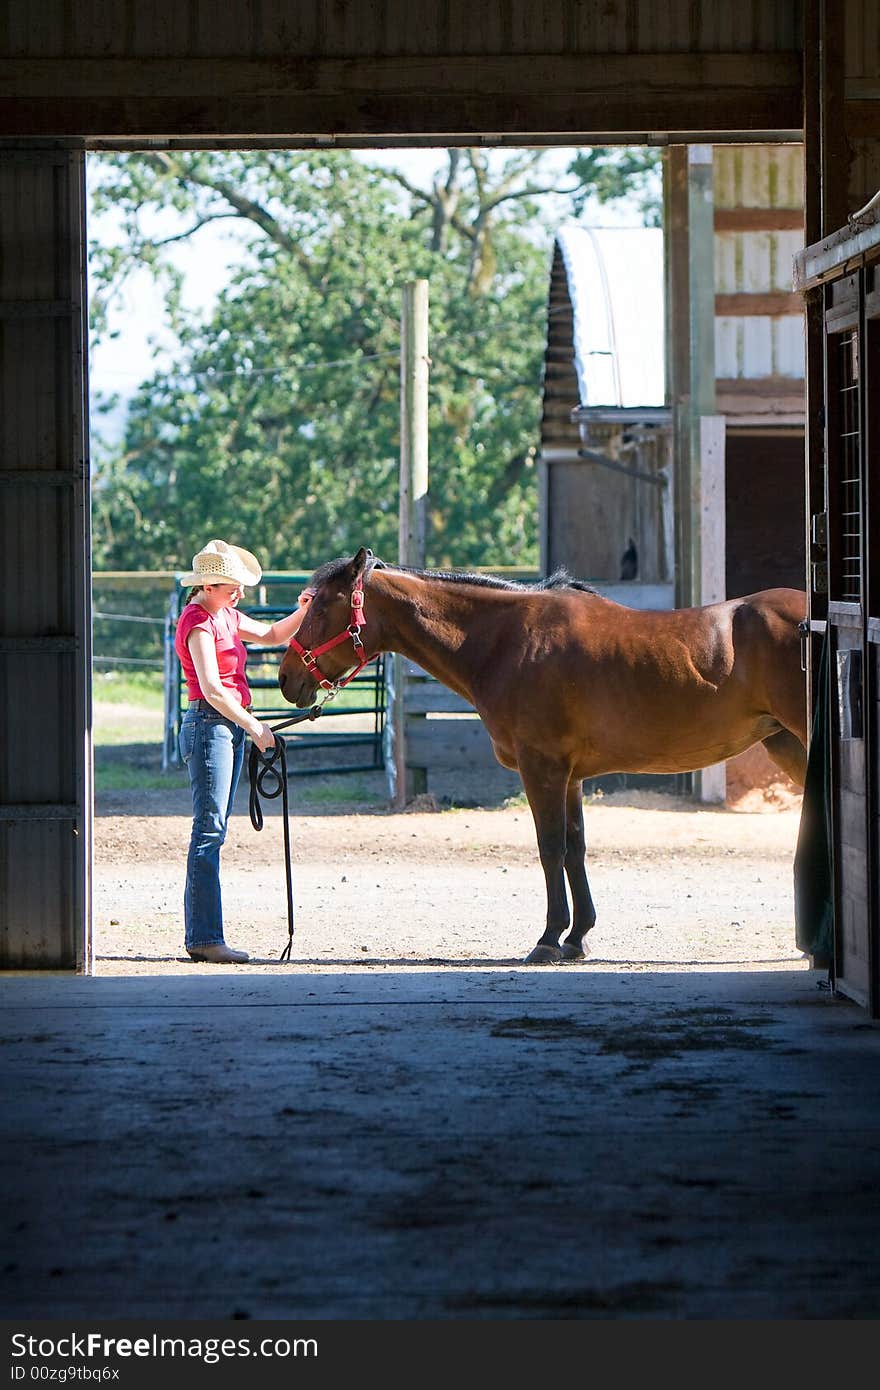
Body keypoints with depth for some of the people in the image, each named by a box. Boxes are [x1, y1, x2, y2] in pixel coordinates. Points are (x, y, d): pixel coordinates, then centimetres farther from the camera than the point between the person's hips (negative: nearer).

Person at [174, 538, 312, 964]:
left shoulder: (225, 615, 15)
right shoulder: (198, 622, -14)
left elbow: (272, 635, 25)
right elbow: (212, 689, -22)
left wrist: (303, 612, 6)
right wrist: (254, 727, -22)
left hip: (231, 727, 10)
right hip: (208, 725, -10)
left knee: (213, 831, 10)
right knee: (209, 829, -11)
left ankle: (200, 935, 12)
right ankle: (206, 938, -13)